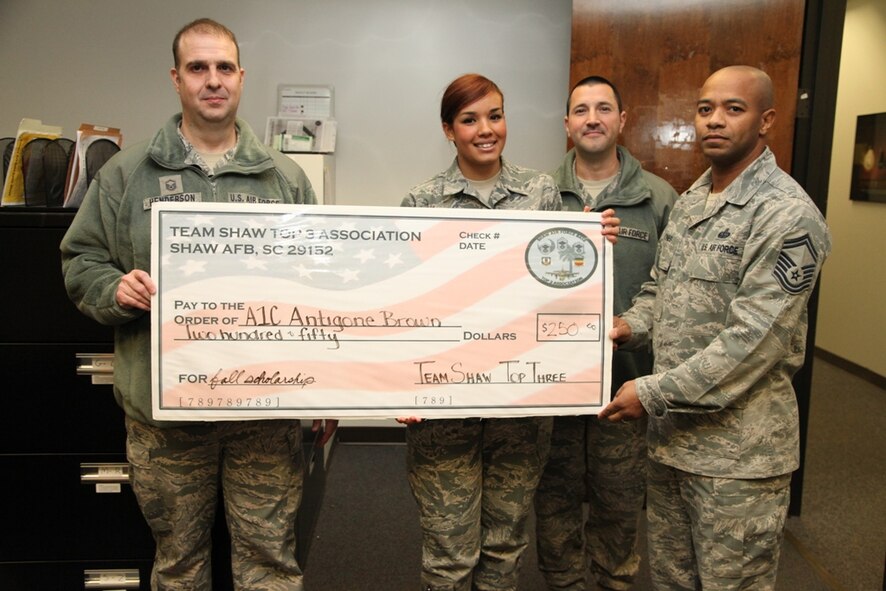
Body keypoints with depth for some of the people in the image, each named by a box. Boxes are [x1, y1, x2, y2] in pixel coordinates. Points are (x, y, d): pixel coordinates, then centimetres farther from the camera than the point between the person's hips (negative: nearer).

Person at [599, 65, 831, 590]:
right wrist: (634, 324, -2)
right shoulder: (691, 200, 11)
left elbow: (753, 338, -22)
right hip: (672, 428, 8)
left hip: (737, 446, -7)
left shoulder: (787, 215, -16)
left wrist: (653, 392, -21)